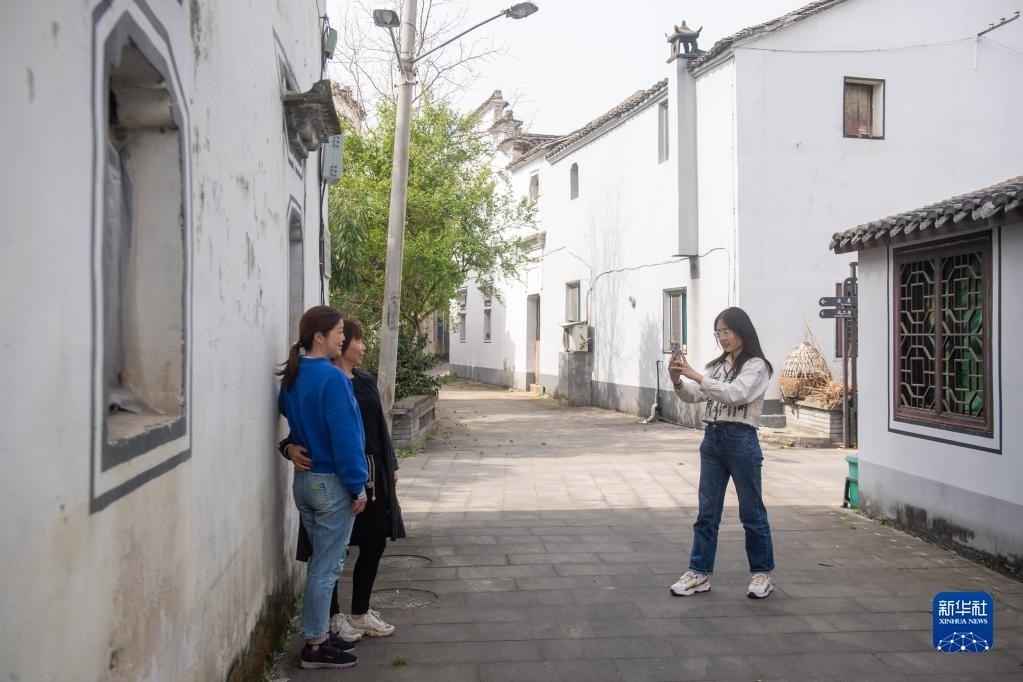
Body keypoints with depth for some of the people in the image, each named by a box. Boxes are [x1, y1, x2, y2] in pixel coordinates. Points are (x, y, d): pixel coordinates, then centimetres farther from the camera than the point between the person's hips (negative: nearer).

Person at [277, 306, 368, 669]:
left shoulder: (292, 376, 6)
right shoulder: (332, 378, -20)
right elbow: (345, 437, -20)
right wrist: (357, 485, -15)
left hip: (304, 480, 8)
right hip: (332, 483, -8)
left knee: (321, 562, 19)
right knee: (327, 567, 2)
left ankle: (319, 634, 28)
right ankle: (315, 646, 12)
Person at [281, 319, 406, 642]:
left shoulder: (366, 381, 9)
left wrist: (391, 466, 16)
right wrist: (290, 448, -29)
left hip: (372, 476, 7)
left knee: (375, 543, 13)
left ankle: (360, 613, 30)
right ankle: (334, 616, 26)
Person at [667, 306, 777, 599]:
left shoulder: (756, 365, -7)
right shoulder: (717, 365, 12)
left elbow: (735, 393, -23)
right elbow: (693, 396, 8)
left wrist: (696, 376, -26)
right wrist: (678, 380, -12)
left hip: (741, 440, -6)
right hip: (712, 438, 6)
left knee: (751, 511, 6)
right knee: (707, 511, 8)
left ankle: (762, 573, 21)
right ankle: (699, 572, 15)